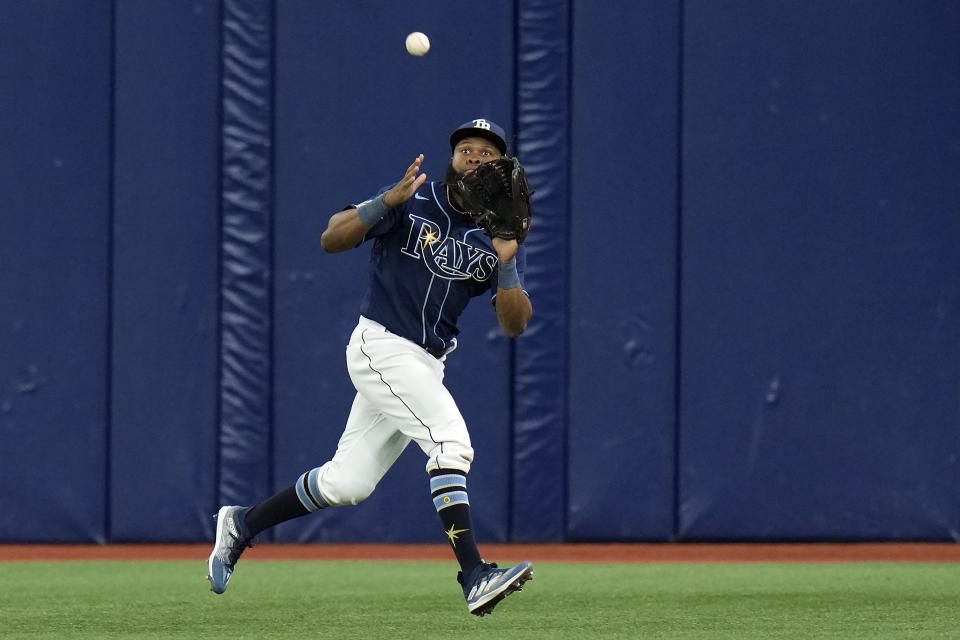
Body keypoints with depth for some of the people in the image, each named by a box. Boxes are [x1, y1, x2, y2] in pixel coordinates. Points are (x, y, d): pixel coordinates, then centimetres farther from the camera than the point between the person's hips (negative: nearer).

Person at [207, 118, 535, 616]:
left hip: (427, 365, 6)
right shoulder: (411, 202, -6)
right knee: (450, 439, -25)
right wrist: (388, 201, -28)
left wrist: (507, 263, -17)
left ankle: (241, 524, 25)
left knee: (347, 483, 7)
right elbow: (331, 239, -14)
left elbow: (514, 325, 0)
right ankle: (474, 576, -31)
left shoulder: (498, 234, 7)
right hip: (382, 347, -6)